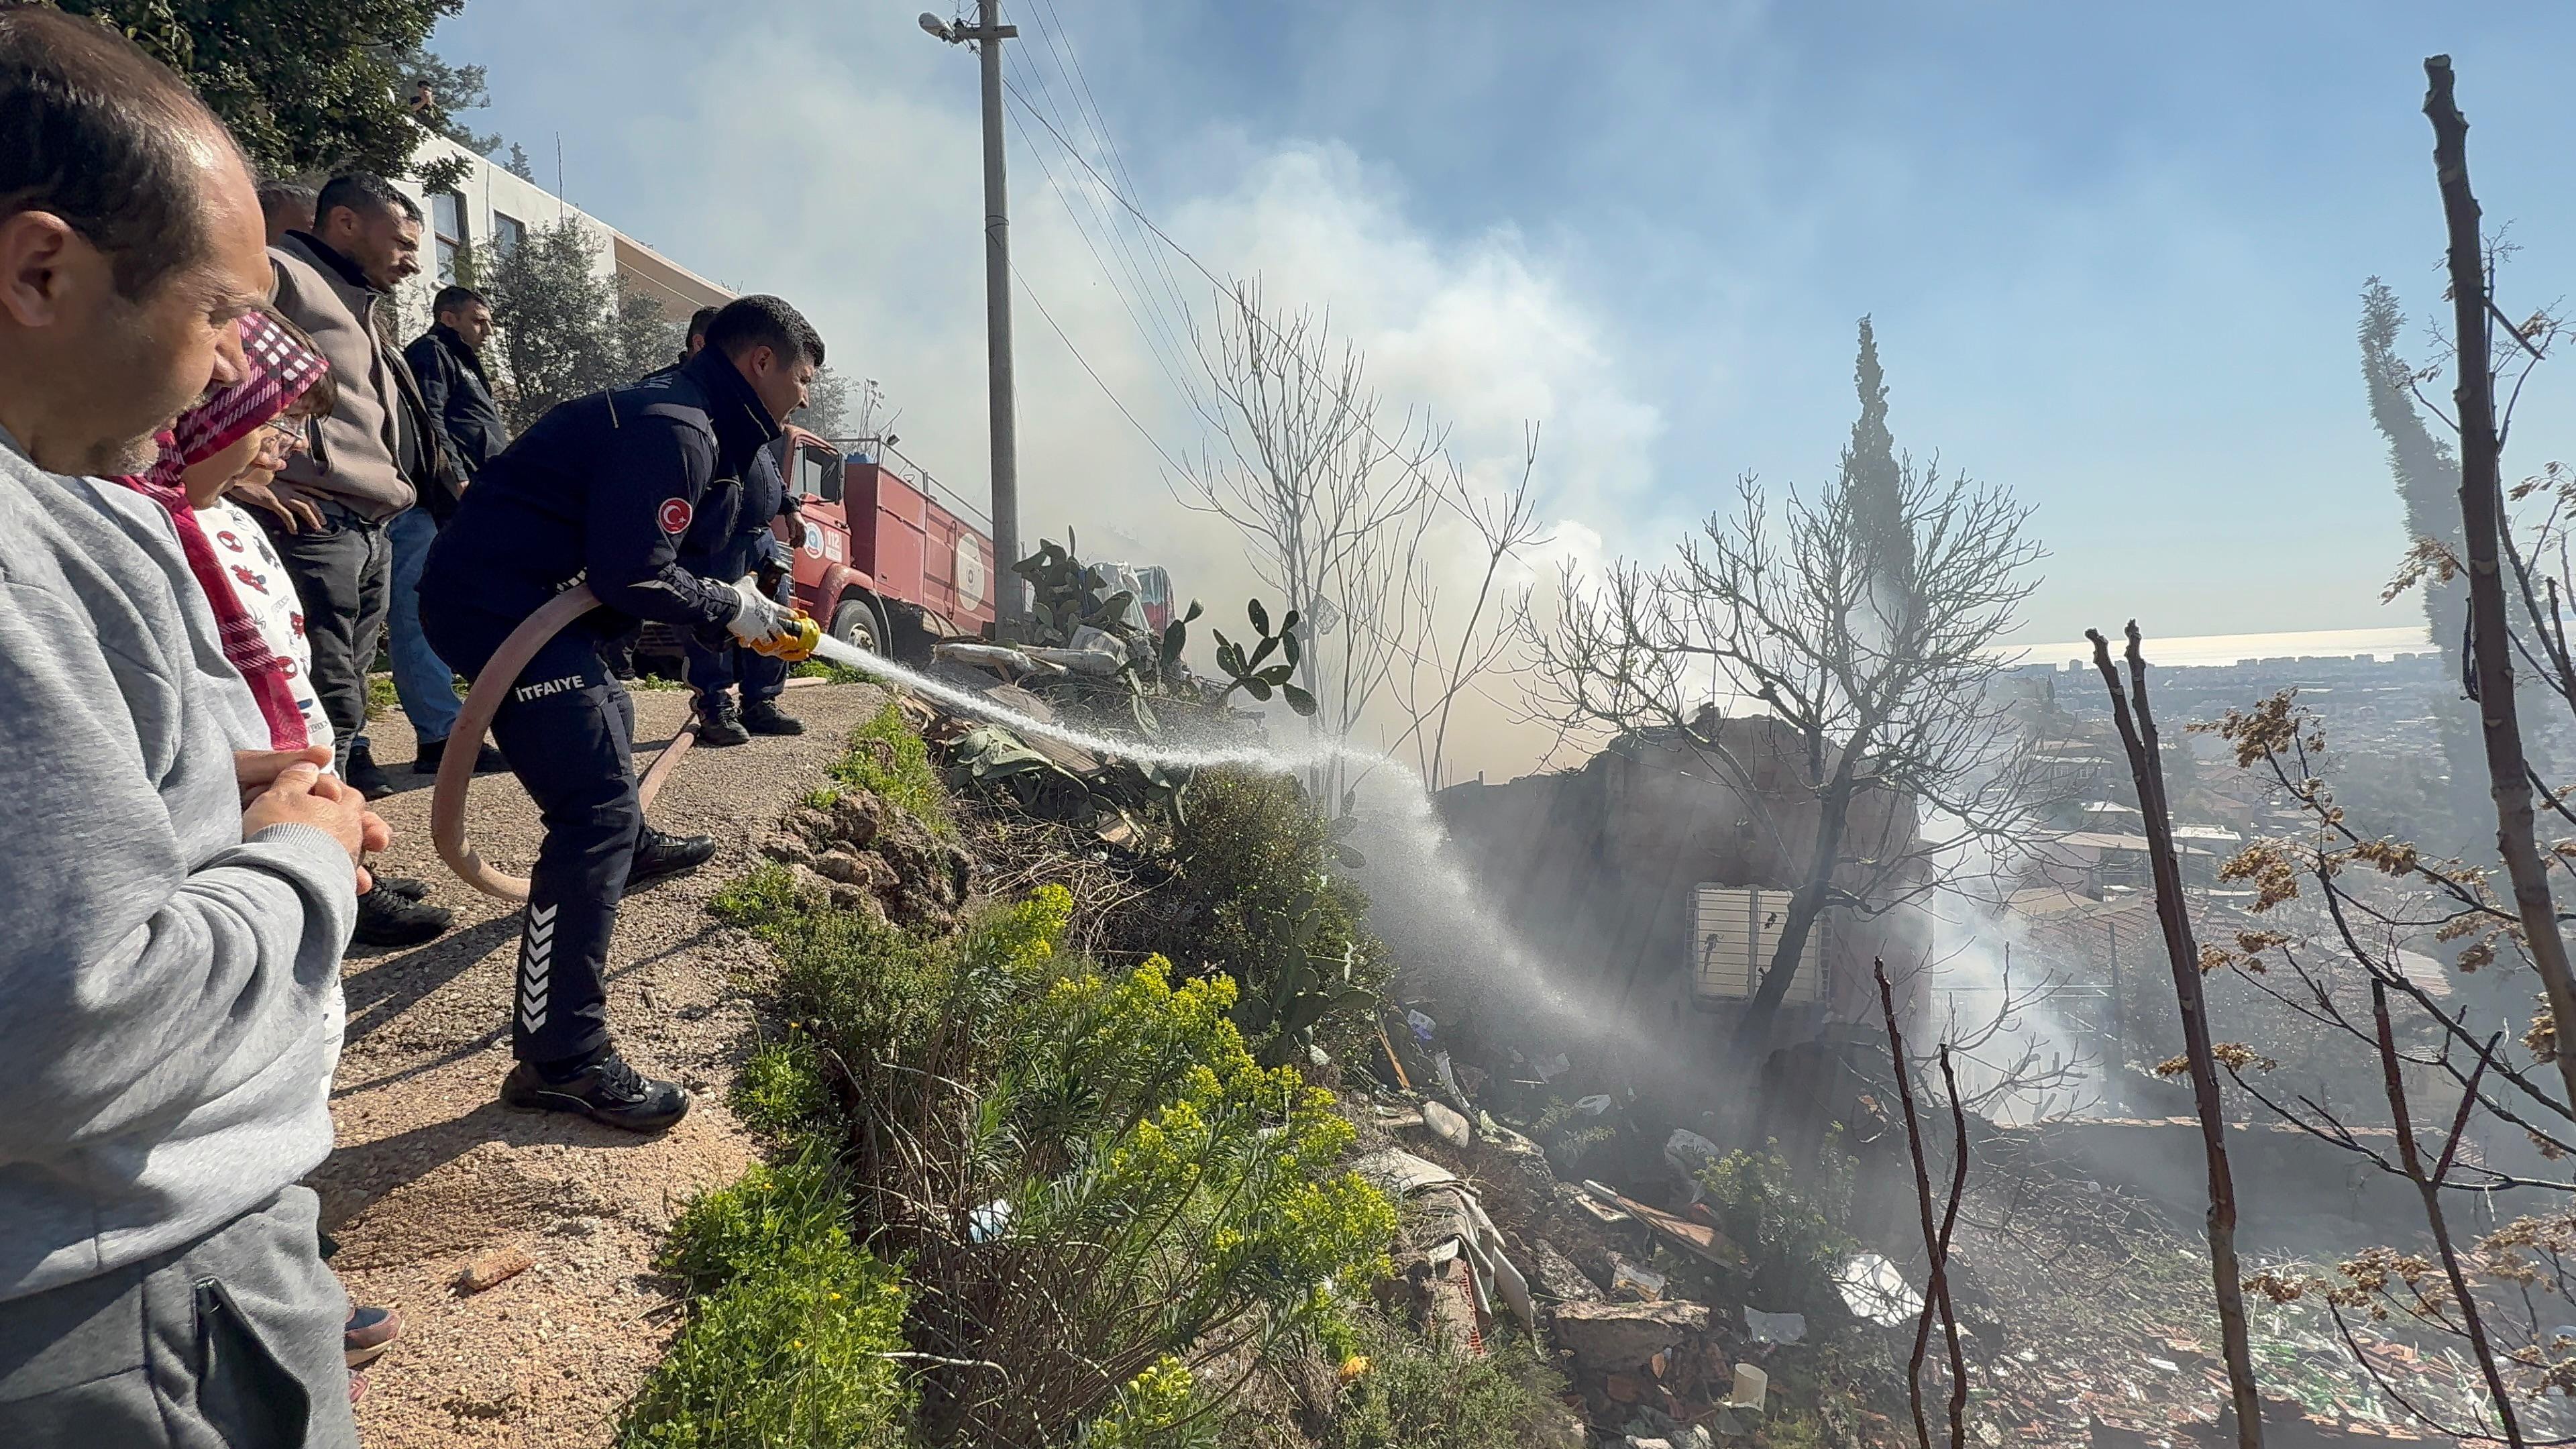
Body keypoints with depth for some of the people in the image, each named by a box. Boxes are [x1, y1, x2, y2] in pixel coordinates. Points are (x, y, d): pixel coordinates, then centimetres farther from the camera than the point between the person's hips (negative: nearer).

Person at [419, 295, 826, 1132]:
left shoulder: (684, 420, 15)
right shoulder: (673, 430, -18)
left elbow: (671, 551, 18)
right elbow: (632, 576, -23)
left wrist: (755, 613, 9)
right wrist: (732, 609, -9)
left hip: (528, 597, 12)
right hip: (501, 606, -12)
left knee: (607, 717, 35)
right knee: (596, 809, -18)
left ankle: (629, 851, 64)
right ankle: (561, 1060, -17)